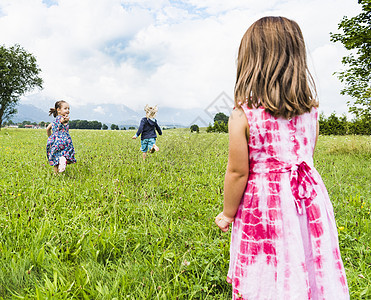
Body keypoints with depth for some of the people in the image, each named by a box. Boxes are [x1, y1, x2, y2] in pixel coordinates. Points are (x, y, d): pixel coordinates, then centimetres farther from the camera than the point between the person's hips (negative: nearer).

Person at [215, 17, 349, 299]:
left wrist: (228, 214, -1)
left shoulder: (242, 115, -16)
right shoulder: (310, 108, 0)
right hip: (310, 199, 5)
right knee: (310, 271, 19)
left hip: (265, 203, -4)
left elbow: (238, 172, -14)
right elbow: (307, 154, 11)